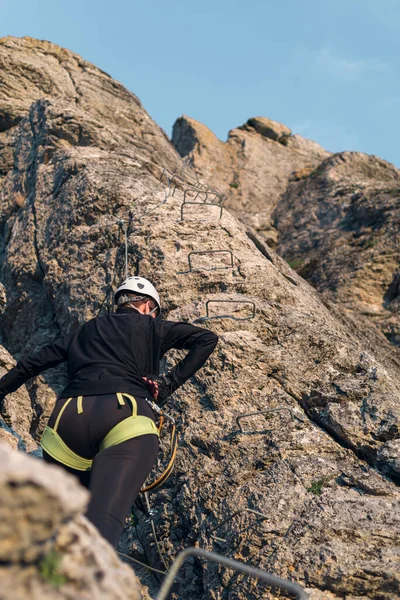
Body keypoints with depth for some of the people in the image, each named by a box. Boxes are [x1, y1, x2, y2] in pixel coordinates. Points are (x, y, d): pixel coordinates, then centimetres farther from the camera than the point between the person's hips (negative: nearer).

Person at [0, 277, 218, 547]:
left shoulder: (87, 330, 34)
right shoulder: (151, 327, 26)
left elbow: (33, 363, 37)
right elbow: (207, 338, 18)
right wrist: (170, 382, 13)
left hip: (68, 417, 4)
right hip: (127, 418, -3)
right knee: (102, 525, -20)